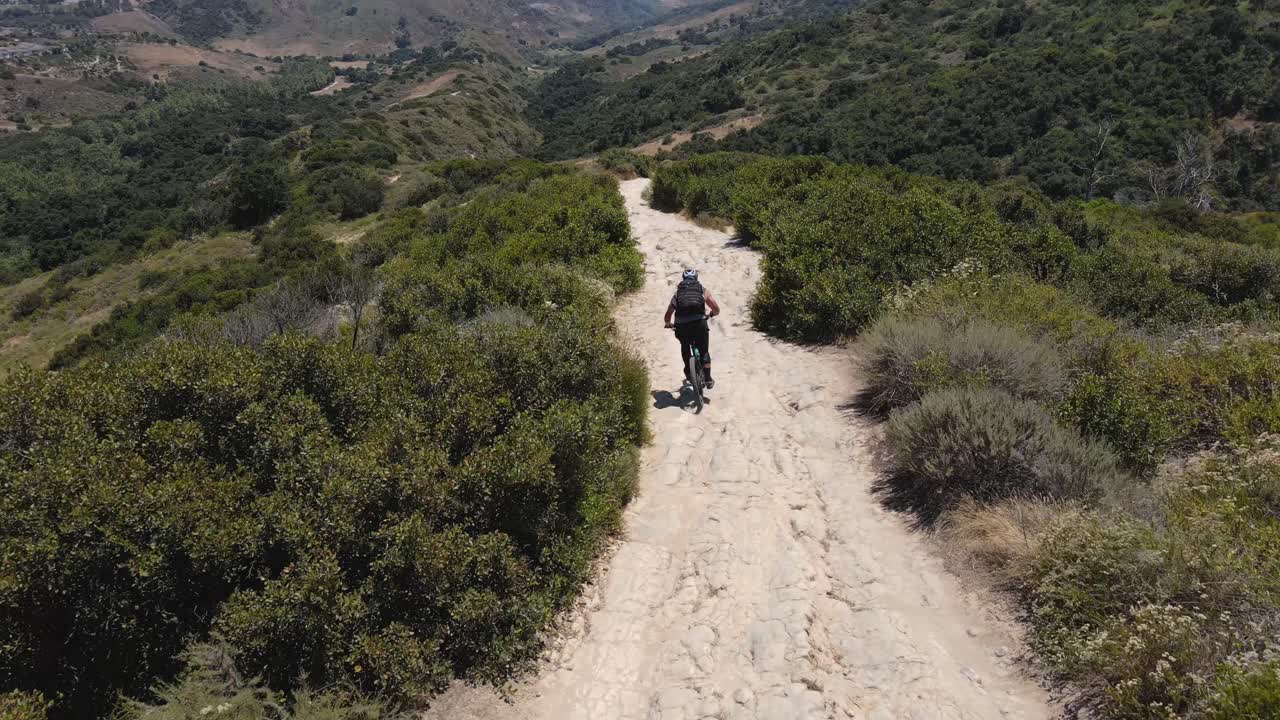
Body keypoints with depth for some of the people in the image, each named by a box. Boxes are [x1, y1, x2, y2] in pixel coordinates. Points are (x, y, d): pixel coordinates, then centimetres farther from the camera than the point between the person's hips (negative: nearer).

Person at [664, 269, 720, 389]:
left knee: (685, 349, 30)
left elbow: (667, 317, 22)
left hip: (681, 326, 1)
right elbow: (716, 310, 18)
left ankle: (689, 376, 27)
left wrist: (668, 324, 43)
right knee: (704, 351, 20)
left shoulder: (677, 293, 21)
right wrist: (709, 315, 40)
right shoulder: (703, 291, 18)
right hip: (699, 324, -1)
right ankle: (708, 379, 15)